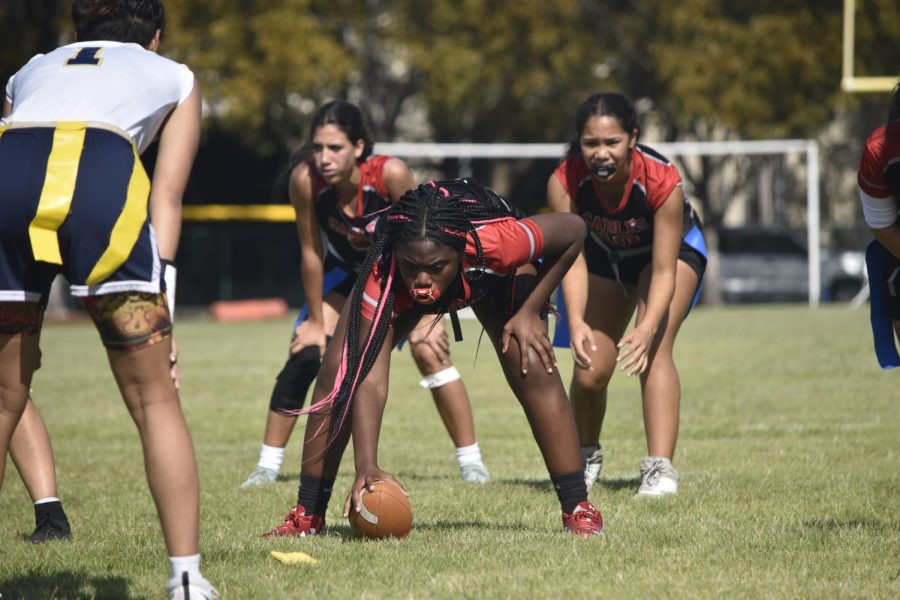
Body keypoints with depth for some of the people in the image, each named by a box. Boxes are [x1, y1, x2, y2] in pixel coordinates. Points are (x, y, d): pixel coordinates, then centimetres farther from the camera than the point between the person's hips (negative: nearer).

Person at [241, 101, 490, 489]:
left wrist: (424, 316, -21)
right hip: (345, 267, 2)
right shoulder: (305, 180, -31)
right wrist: (316, 321, -11)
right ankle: (268, 465, 2)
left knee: (429, 350, -16)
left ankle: (471, 461, -4)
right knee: (304, 354, -10)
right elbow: (311, 253, -19)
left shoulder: (391, 174, -37)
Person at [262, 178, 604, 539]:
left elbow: (573, 231, -26)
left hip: (493, 276, 0)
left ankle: (578, 509, -6)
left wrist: (529, 312, -25)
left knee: (532, 367, -20)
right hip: (399, 292, 0)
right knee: (340, 372, -13)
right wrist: (366, 468, -57)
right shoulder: (382, 276, -44)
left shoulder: (494, 242, -45)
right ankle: (307, 515, 1)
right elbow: (369, 379, -46)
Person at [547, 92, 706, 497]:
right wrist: (576, 321, -52)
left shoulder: (662, 180, -39)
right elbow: (572, 258, -35)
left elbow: (664, 270, -37)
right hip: (606, 255, 3)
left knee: (654, 351, -25)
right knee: (589, 371, 0)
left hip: (672, 250, -3)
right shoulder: (564, 182, -33)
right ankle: (586, 456, 29)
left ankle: (660, 467, -29)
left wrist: (647, 328, -53)